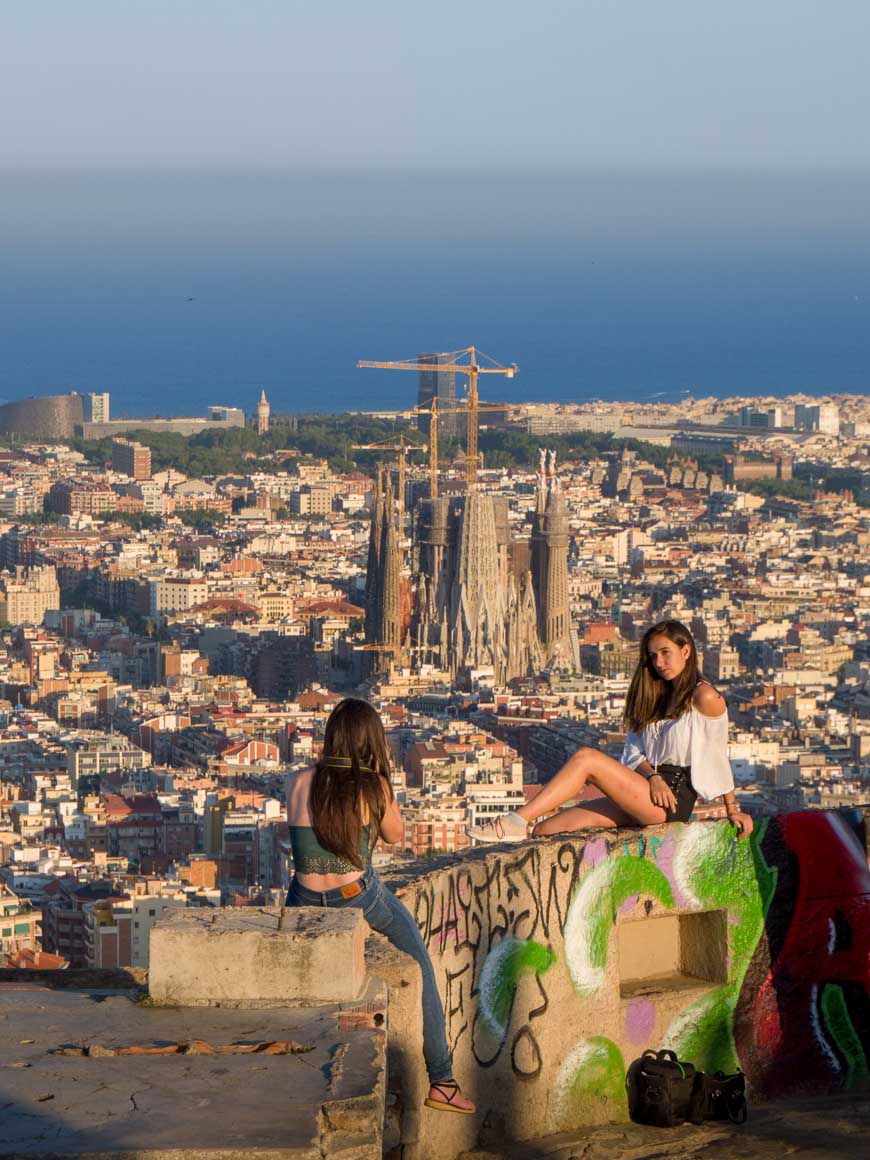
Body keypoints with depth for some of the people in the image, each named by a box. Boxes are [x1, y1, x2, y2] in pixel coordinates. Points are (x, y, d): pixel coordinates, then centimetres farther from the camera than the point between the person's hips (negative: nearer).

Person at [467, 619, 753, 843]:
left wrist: (733, 810, 6)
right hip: (649, 793, 8)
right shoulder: (657, 698, 23)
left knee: (585, 758, -22)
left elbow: (718, 756, 2)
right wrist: (654, 778, -7)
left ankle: (517, 822, -27)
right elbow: (635, 753, 14)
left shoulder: (704, 697, -1)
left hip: (674, 800, -8)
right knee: (565, 821, -9)